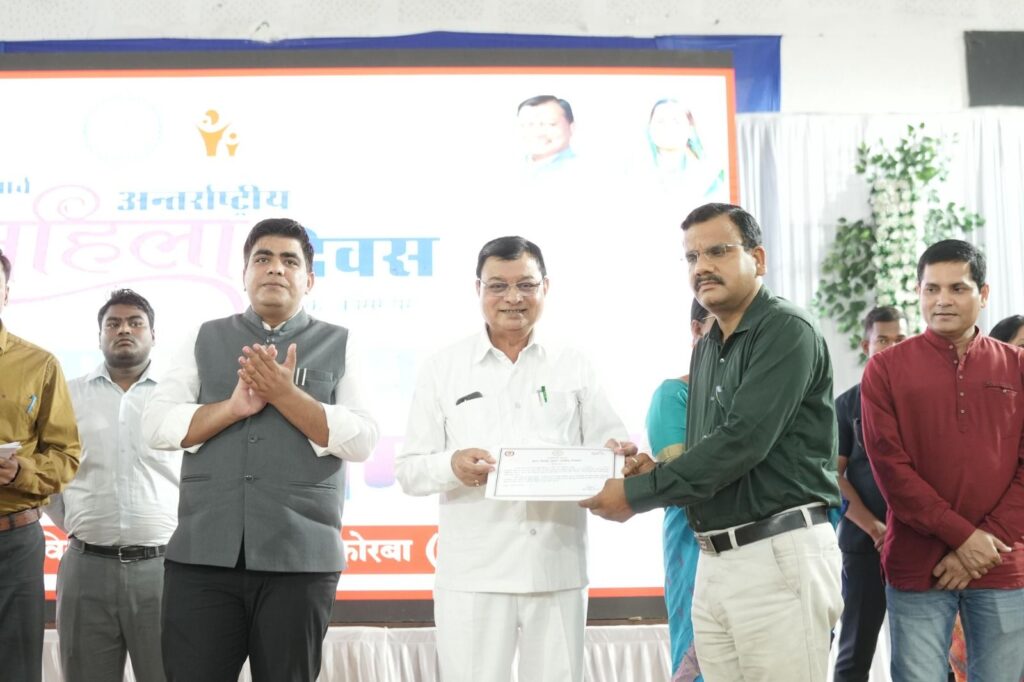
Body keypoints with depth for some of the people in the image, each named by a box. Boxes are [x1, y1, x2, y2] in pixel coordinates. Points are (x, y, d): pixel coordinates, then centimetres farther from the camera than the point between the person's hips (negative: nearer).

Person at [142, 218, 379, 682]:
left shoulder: (337, 346, 9)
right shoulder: (206, 340, 13)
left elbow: (361, 441, -3)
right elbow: (157, 425, 3)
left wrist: (285, 394, -12)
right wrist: (235, 406, -11)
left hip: (299, 558, -1)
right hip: (202, 555, 1)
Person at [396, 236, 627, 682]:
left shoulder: (574, 366, 9)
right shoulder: (443, 369, 5)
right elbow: (408, 471, 3)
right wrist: (452, 466, -18)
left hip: (559, 569, 2)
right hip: (473, 574, -1)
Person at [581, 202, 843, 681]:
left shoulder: (786, 331, -9)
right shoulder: (706, 349, 18)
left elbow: (742, 441, -20)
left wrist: (636, 494, -15)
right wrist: (655, 471, -1)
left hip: (780, 554, -8)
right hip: (714, 560, 8)